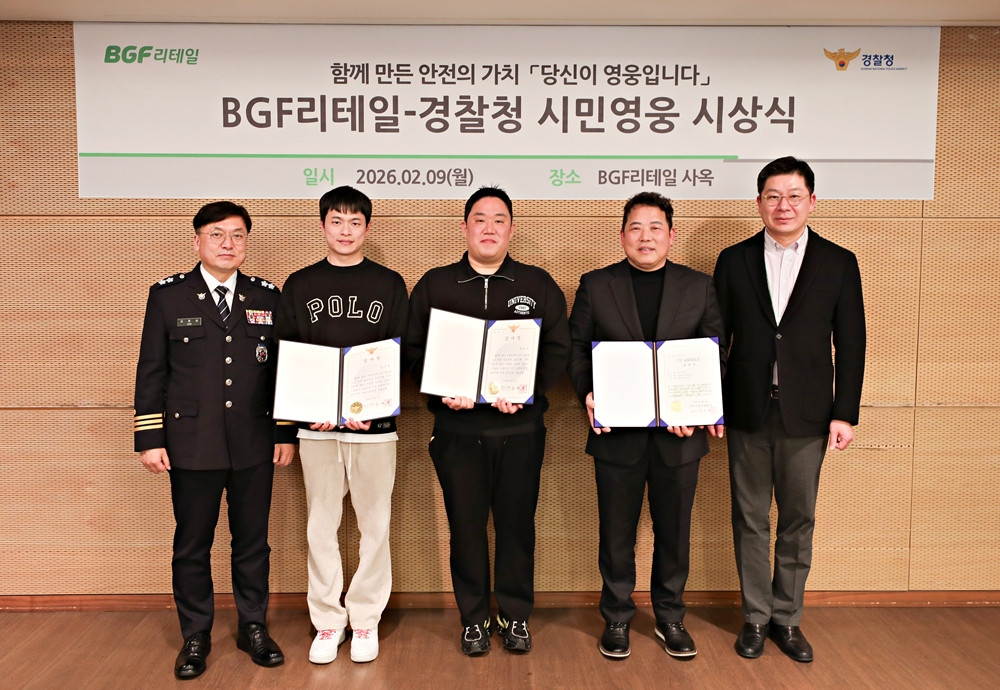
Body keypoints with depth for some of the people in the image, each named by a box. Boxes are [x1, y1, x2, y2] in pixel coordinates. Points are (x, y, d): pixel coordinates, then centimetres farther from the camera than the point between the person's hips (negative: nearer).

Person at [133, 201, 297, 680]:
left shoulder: (267, 297, 6)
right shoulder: (168, 295, 2)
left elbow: (282, 368, 8)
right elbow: (151, 372, 2)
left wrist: (286, 433, 5)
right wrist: (150, 439, -3)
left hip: (254, 445, 1)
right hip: (192, 445, -1)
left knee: (253, 542, 11)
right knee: (191, 546, 9)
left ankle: (253, 628, 28)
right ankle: (195, 637, 25)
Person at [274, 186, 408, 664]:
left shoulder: (389, 284, 4)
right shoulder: (299, 285, 7)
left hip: (375, 424, -1)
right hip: (316, 426, 1)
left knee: (374, 525, 6)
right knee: (321, 526, 8)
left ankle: (366, 620, 22)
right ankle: (327, 622, 22)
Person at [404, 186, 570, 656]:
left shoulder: (539, 285, 7)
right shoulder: (433, 285, 8)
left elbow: (558, 349, 3)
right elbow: (414, 349, 4)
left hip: (520, 426, 0)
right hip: (457, 427, 0)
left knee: (517, 523, 7)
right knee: (465, 524, 7)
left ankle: (515, 616, 25)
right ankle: (474, 619, 24)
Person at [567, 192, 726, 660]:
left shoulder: (700, 287, 6)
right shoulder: (595, 286, 3)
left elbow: (715, 353, 4)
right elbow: (576, 349, 2)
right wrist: (588, 395, -15)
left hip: (680, 433, 1)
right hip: (617, 432, -1)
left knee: (674, 532, 13)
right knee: (616, 533, 10)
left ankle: (670, 617, 32)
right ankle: (617, 619, 28)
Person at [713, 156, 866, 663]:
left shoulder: (838, 263, 3)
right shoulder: (734, 260, 4)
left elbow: (850, 345, 2)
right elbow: (716, 337, 5)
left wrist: (845, 413, -3)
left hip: (806, 415, 0)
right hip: (747, 412, 0)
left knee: (798, 521, 9)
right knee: (750, 520, 9)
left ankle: (787, 618, 25)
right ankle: (755, 617, 23)